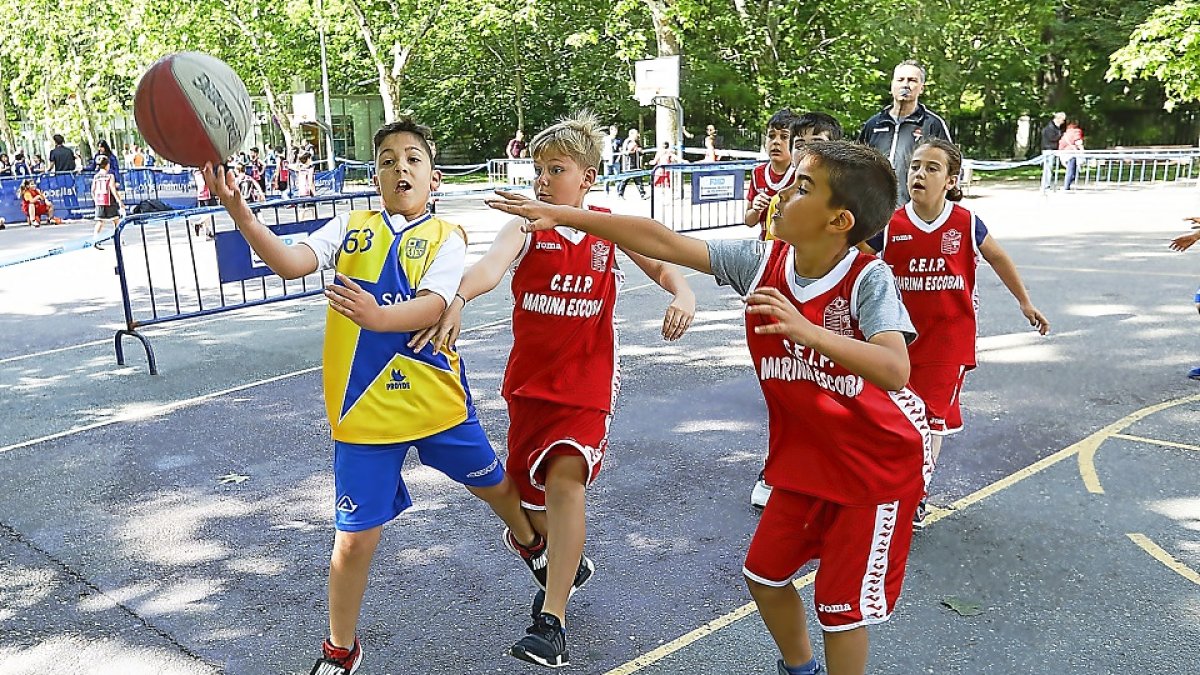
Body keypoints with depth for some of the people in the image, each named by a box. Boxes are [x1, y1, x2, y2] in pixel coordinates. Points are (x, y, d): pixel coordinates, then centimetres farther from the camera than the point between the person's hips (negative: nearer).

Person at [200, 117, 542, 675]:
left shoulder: (445, 236, -2)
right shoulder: (350, 227, 5)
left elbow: (433, 306, -19)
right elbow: (292, 262, -12)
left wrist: (378, 316, -40)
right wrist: (240, 214, -28)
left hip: (436, 400, 0)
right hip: (364, 409, 0)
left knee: (496, 487, 20)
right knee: (354, 539, 2)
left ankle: (532, 543, 56)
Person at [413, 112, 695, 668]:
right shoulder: (527, 227, -7)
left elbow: (665, 268, 4)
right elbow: (493, 262, -28)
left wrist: (682, 294, -20)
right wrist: (458, 299, -49)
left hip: (587, 379, -2)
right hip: (529, 378, 2)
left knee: (566, 476, -21)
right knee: (531, 489, 13)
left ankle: (551, 621, -12)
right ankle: (566, 564, 45)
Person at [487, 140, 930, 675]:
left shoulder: (868, 278, -24)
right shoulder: (760, 262, -11)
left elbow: (894, 370, -39)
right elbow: (661, 242, -13)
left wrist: (809, 332, -54)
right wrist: (561, 215, -15)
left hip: (878, 465, -5)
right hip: (804, 460, 6)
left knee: (840, 603, 2)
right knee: (764, 575, 16)